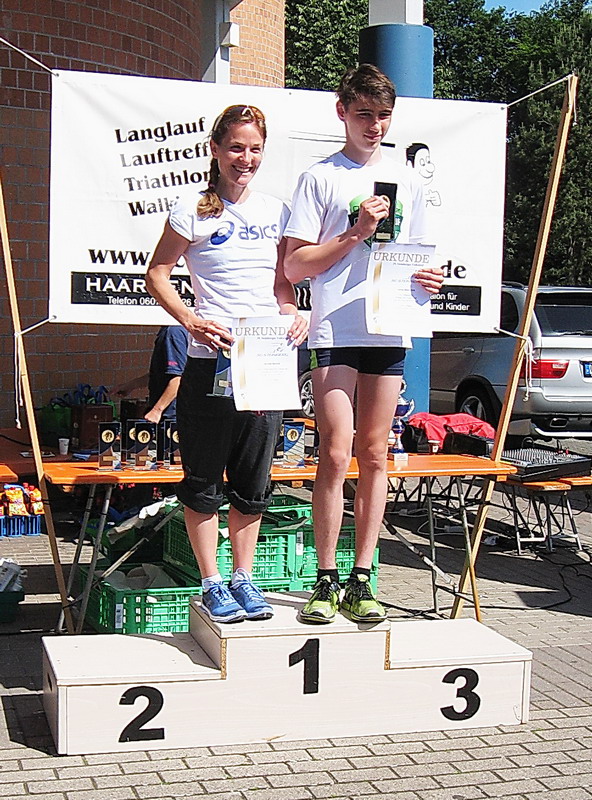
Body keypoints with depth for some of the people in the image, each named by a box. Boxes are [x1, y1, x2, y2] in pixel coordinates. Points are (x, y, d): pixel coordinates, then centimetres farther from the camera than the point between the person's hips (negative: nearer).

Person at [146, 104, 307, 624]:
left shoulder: (275, 211, 10)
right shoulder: (194, 213, -3)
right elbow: (157, 273, 0)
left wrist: (294, 315, -1)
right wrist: (191, 321, -15)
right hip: (210, 363, -4)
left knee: (254, 480, 11)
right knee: (205, 479, 3)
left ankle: (244, 580, 23)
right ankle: (212, 585, 16)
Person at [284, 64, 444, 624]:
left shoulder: (406, 180, 17)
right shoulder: (320, 178, 4)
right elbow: (295, 266, -2)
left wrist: (428, 279, 2)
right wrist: (356, 232, -10)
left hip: (389, 331, 4)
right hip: (335, 331, -4)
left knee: (374, 456, 5)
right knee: (335, 456, -8)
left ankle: (361, 581, 11)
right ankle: (326, 582, 2)